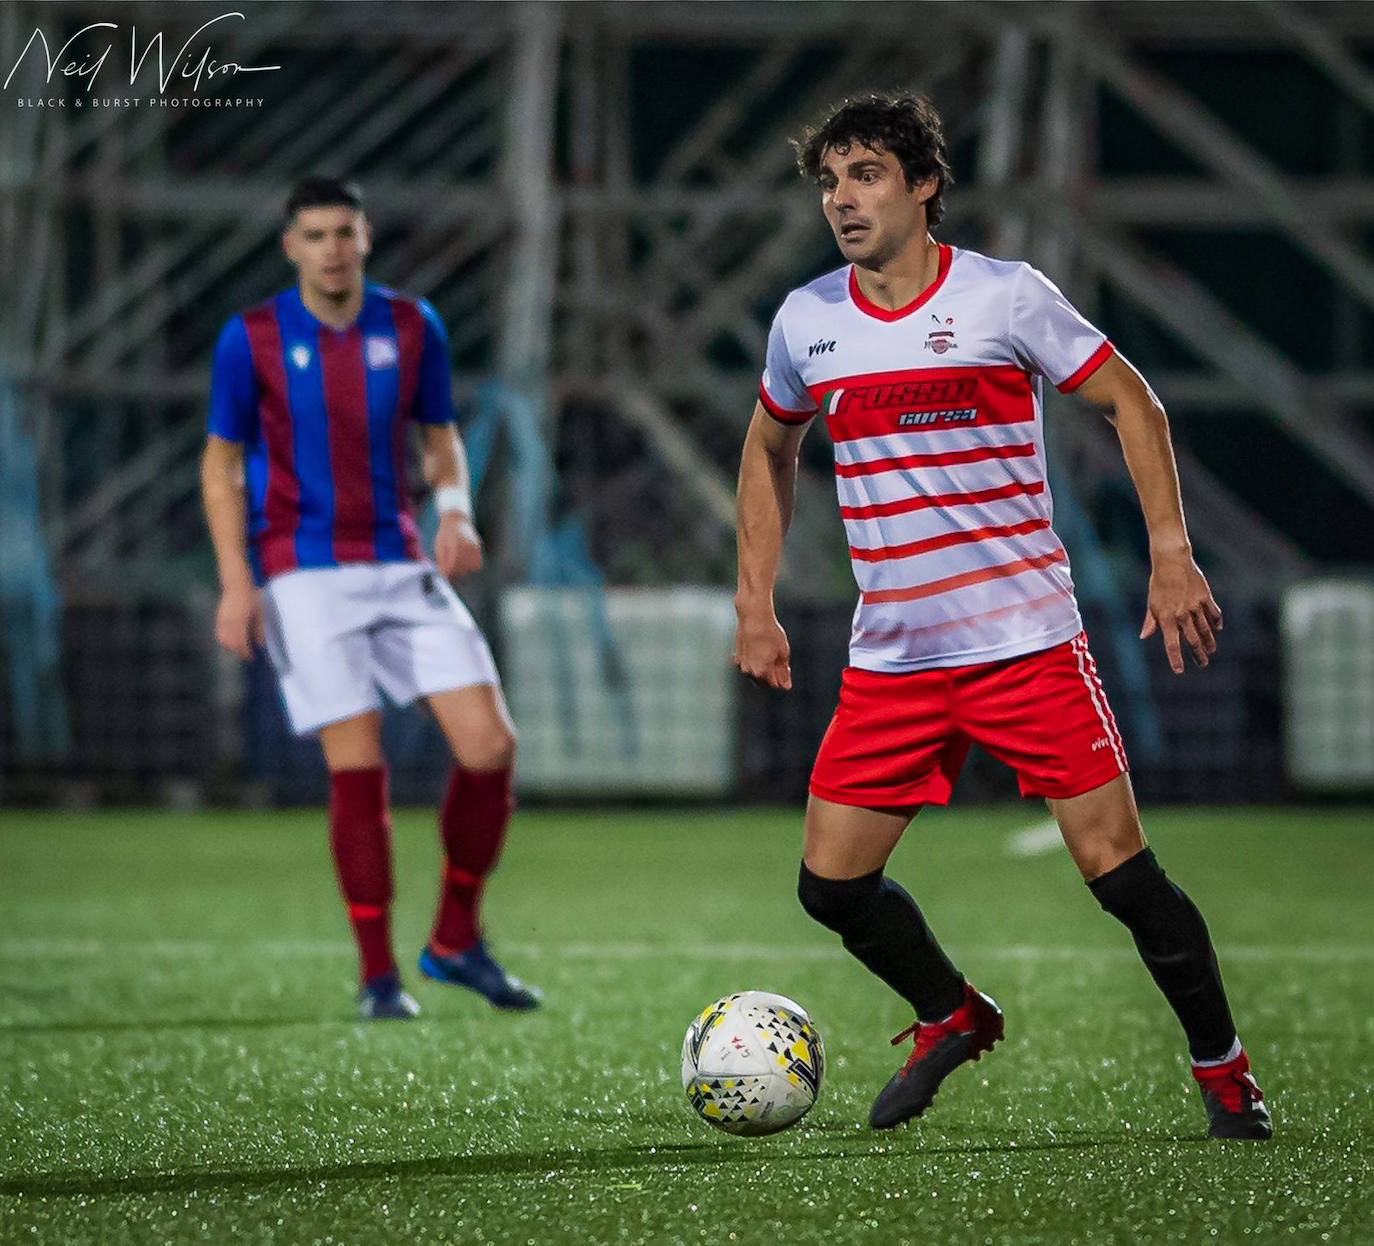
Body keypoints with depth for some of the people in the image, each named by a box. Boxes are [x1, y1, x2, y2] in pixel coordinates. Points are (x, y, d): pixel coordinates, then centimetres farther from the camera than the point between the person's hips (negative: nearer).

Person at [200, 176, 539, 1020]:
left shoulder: (412, 327, 5)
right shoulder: (253, 339, -3)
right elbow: (222, 463, 3)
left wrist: (457, 512, -4)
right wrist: (235, 583, -6)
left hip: (401, 567, 3)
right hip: (305, 576, -3)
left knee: (490, 743, -7)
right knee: (359, 767, -11)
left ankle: (456, 942, 10)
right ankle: (379, 975, 1)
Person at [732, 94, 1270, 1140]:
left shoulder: (1006, 297, -6)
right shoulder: (806, 321, 5)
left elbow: (1132, 402, 1)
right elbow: (770, 448, 22)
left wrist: (1172, 555, -8)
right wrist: (756, 603, 15)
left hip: (1027, 644, -4)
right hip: (890, 657, 4)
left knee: (1117, 868, -9)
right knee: (831, 882, -2)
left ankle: (1222, 1065, 10)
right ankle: (951, 1020, 25)